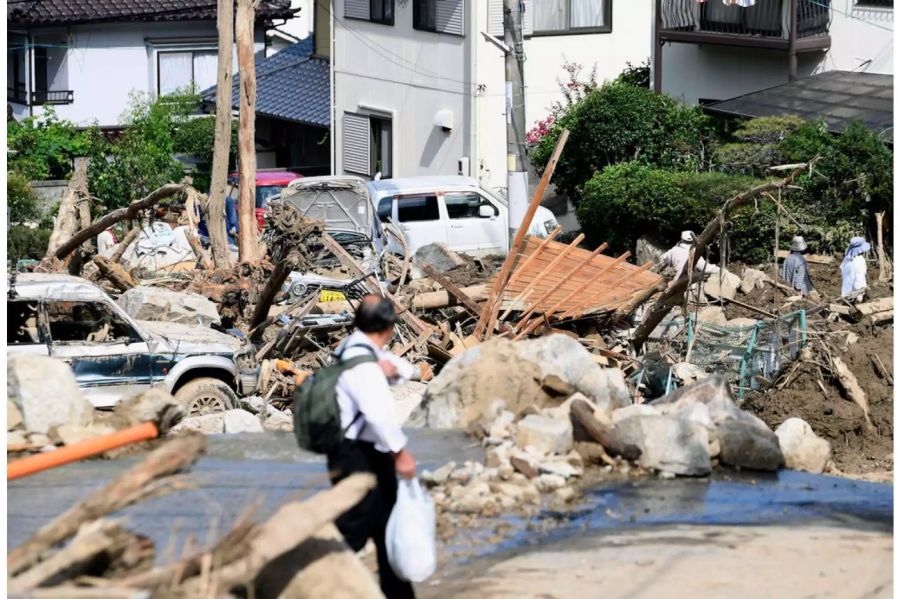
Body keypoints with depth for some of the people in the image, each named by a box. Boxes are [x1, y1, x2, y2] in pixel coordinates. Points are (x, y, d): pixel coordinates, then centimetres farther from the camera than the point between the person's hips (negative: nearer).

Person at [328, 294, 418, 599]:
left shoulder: (362, 349, 8)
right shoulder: (360, 362, -23)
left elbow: (408, 369, 17)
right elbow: (379, 412, -34)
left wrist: (393, 366, -6)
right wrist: (401, 452, -26)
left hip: (373, 455, 10)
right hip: (357, 457, -10)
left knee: (387, 525, 19)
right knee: (351, 532, -7)